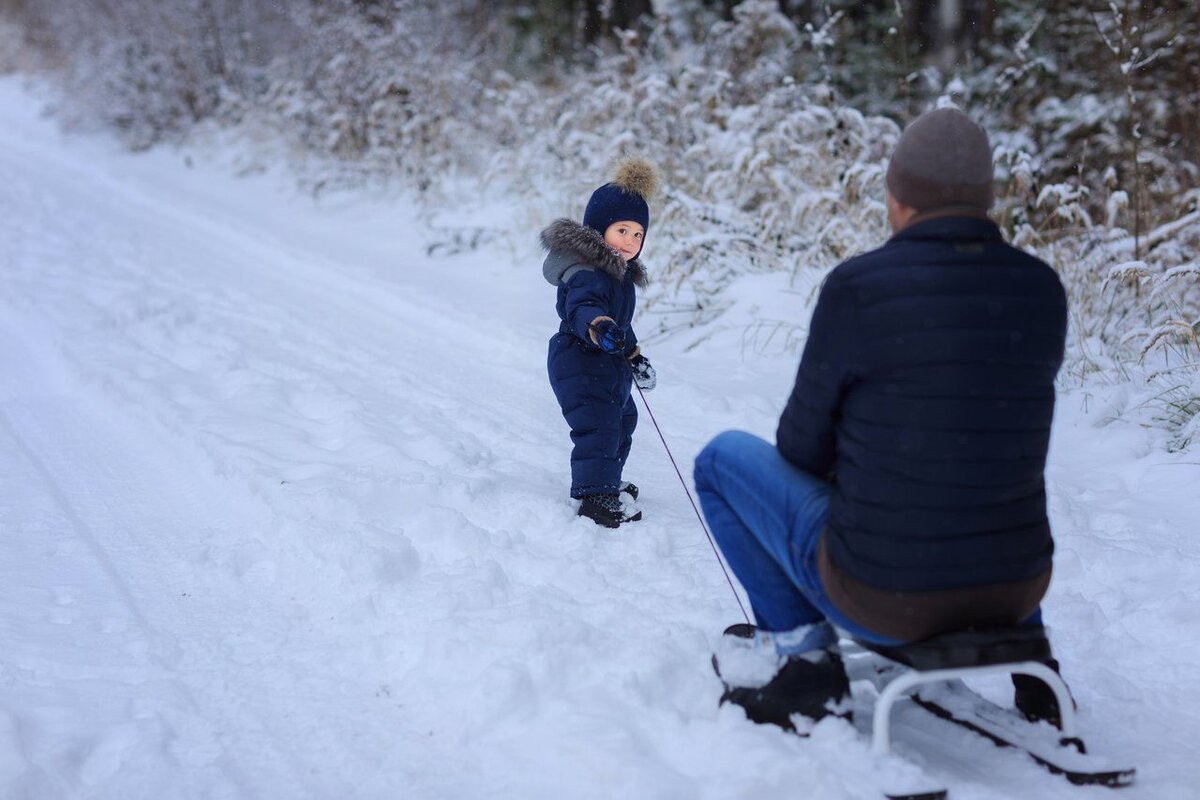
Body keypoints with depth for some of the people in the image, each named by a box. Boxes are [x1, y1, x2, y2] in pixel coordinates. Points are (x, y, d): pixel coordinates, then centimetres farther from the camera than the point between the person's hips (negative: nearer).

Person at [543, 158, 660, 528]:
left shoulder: (620, 273, 11)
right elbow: (582, 307, -45)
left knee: (622, 420, 25)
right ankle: (596, 497, -18)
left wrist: (634, 356, 30)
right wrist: (599, 327, -65)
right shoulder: (586, 273, -24)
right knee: (598, 425, -19)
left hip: (609, 364, 11)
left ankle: (606, 481, 42)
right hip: (580, 362, -11)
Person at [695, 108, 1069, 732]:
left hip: (880, 594, -4)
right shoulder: (1042, 290, -3)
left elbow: (802, 448, -5)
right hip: (1017, 588, 5)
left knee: (724, 457, 17)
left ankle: (800, 647, 13)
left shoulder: (856, 289, -17)